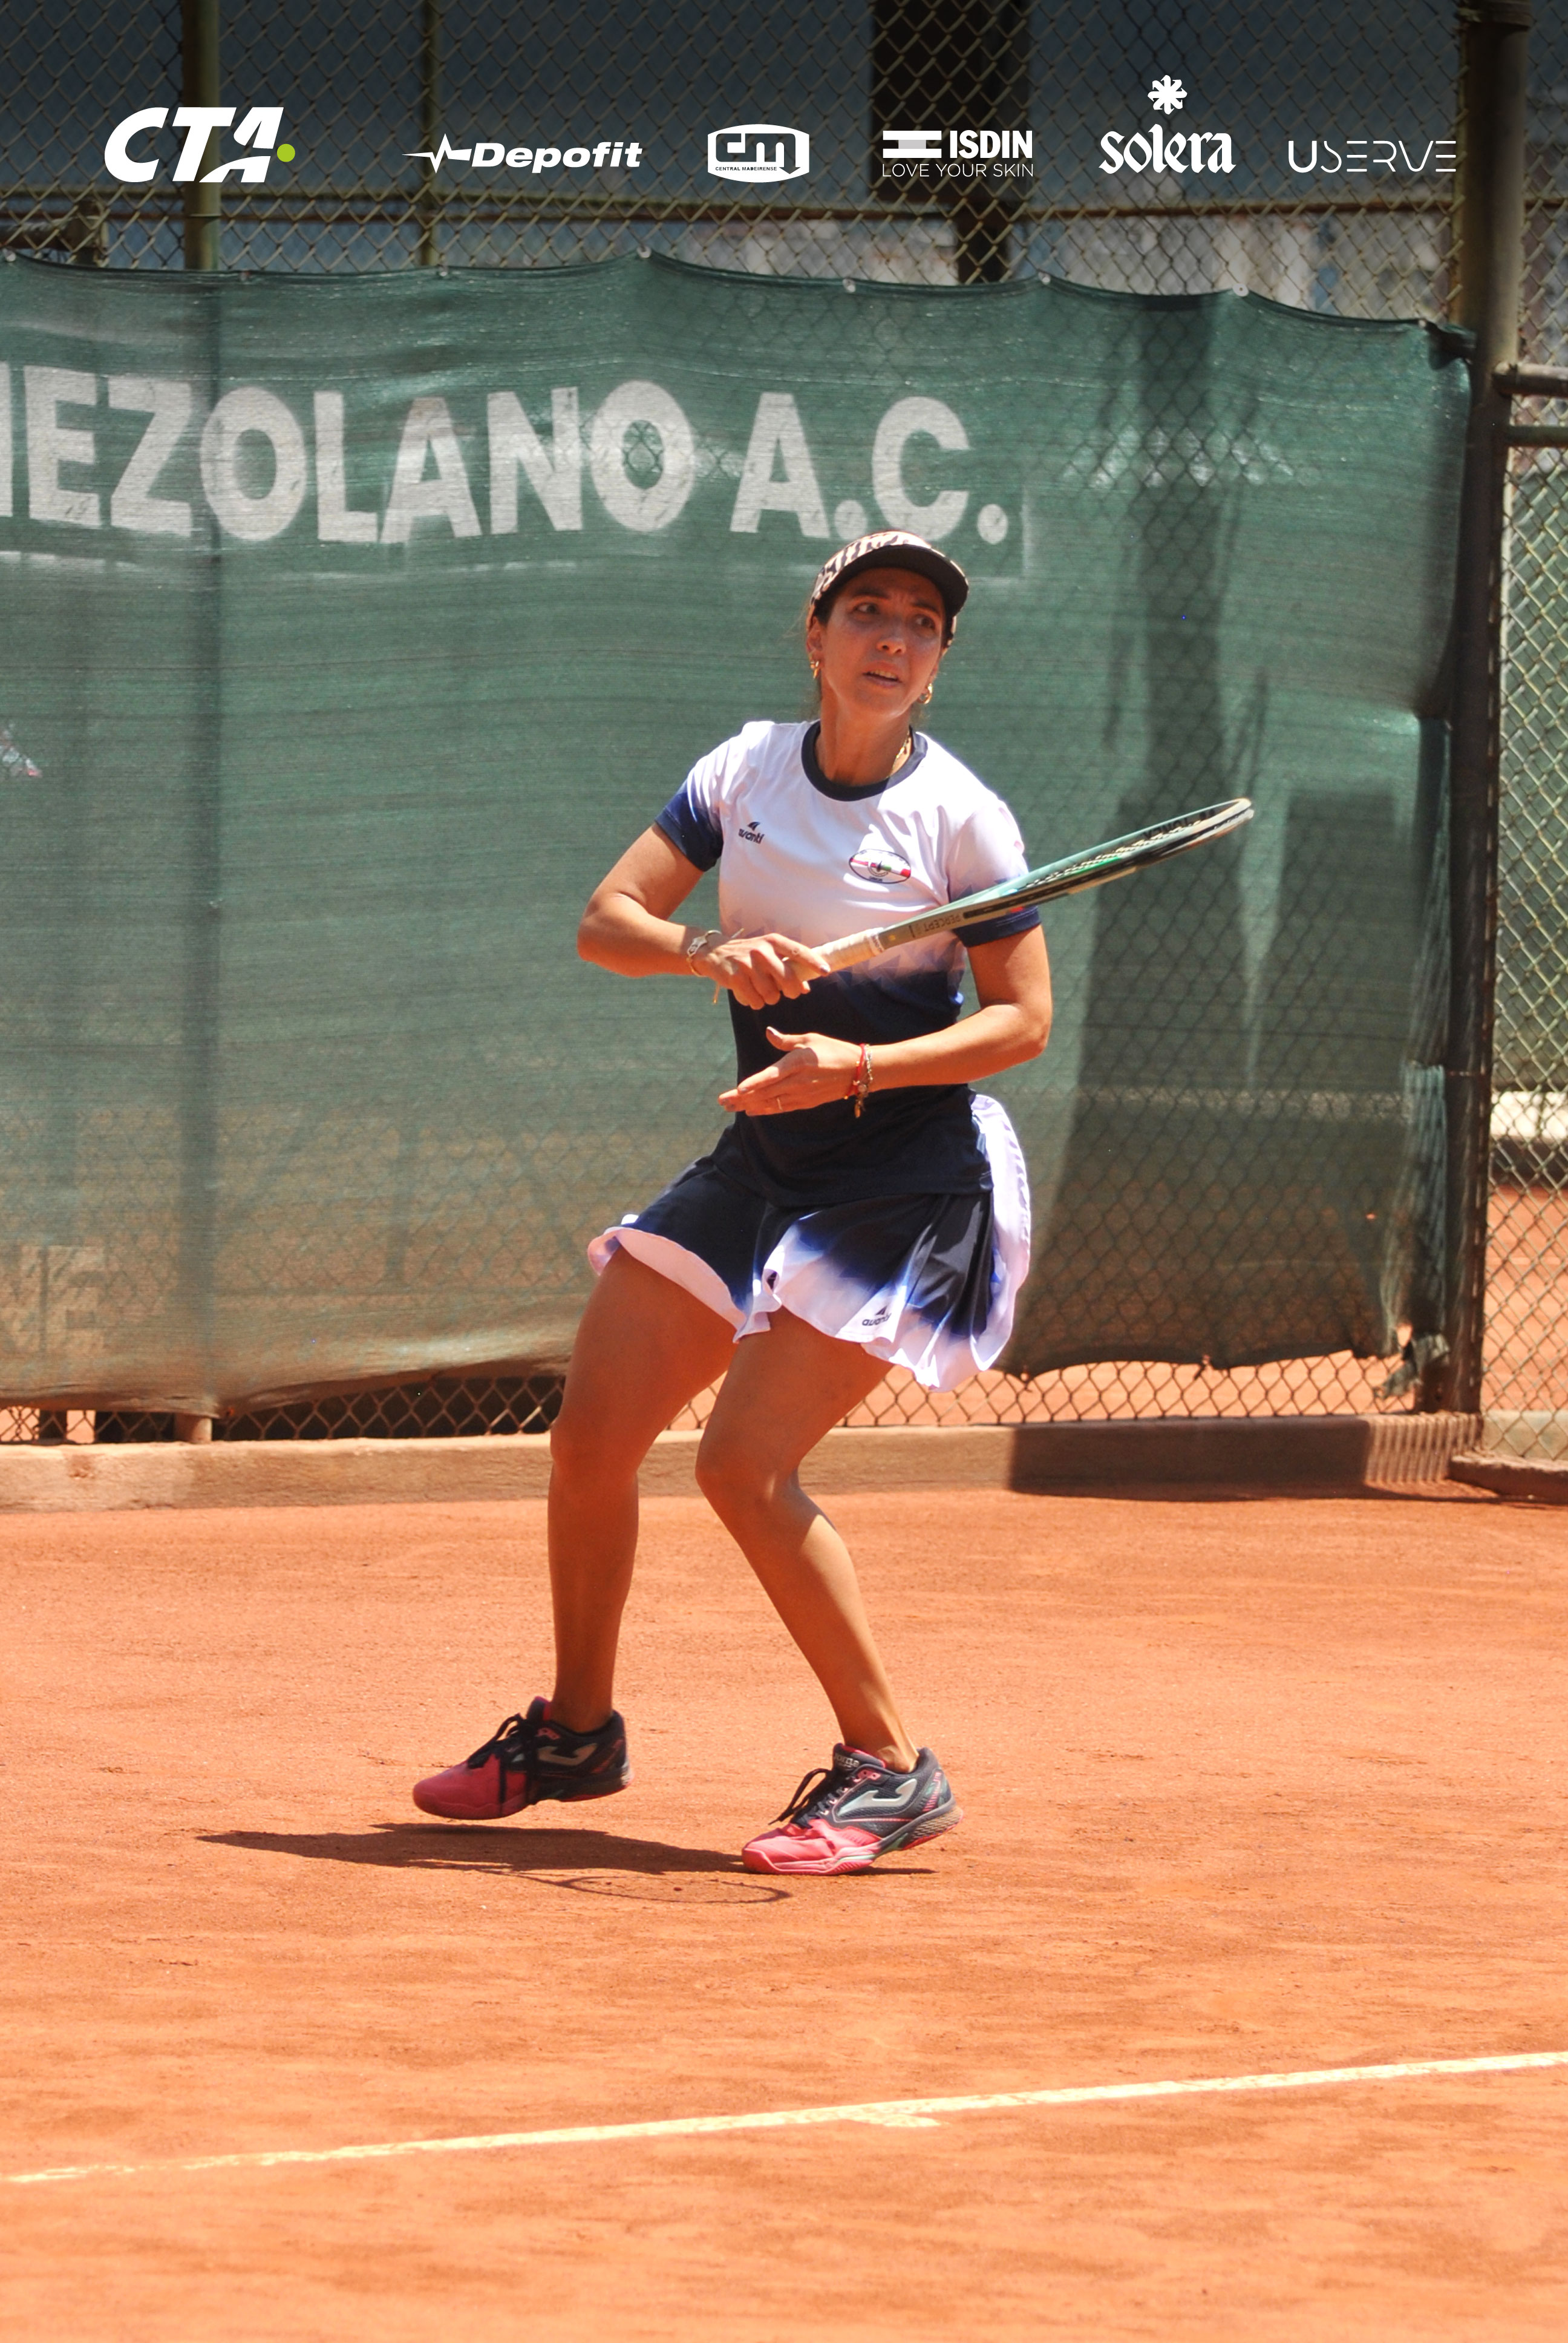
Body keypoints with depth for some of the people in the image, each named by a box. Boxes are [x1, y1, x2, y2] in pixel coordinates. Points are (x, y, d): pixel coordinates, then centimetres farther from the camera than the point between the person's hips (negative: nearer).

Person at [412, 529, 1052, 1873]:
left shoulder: (961, 816, -12)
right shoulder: (749, 770, 1)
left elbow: (1023, 1019, -12)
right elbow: (606, 920, -2)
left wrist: (855, 1068, -24)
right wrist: (710, 950, -23)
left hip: (912, 1174, -6)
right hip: (764, 1160, 6)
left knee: (744, 1465, -17)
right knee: (591, 1435, 5)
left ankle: (889, 1771, -7)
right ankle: (576, 1730, 25)